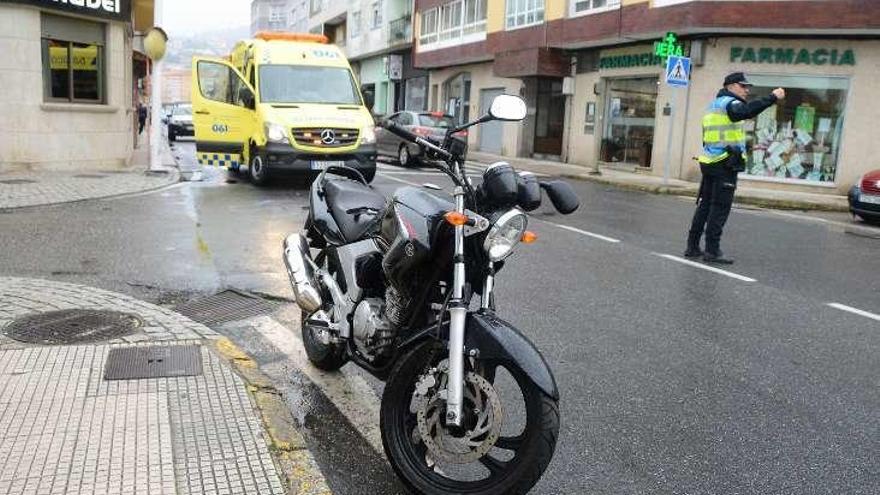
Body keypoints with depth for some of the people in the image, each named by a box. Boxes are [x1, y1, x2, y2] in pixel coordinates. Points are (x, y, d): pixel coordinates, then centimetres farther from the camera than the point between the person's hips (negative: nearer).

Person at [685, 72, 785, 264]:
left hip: (709, 161, 9)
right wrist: (772, 97, -30)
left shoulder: (714, 104, 22)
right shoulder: (729, 103, -8)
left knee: (705, 205, 12)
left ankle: (692, 246, 14)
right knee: (720, 208, -6)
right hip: (725, 164, -9)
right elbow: (747, 111, -30)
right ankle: (712, 250, -6)